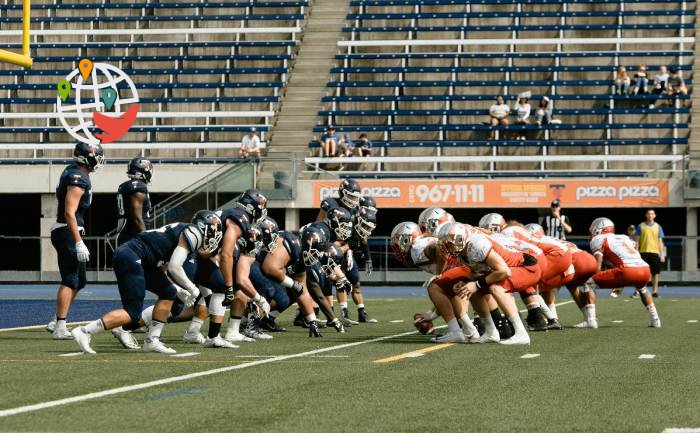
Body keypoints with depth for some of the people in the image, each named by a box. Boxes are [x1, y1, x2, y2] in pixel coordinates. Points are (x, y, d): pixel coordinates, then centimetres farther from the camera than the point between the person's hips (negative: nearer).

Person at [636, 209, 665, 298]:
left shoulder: (658, 227, 9)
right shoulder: (641, 226, 6)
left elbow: (660, 241, 9)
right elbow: (637, 240, 6)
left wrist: (662, 255, 2)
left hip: (655, 252, 1)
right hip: (643, 252, -1)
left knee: (655, 273, 1)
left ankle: (655, 291, 7)